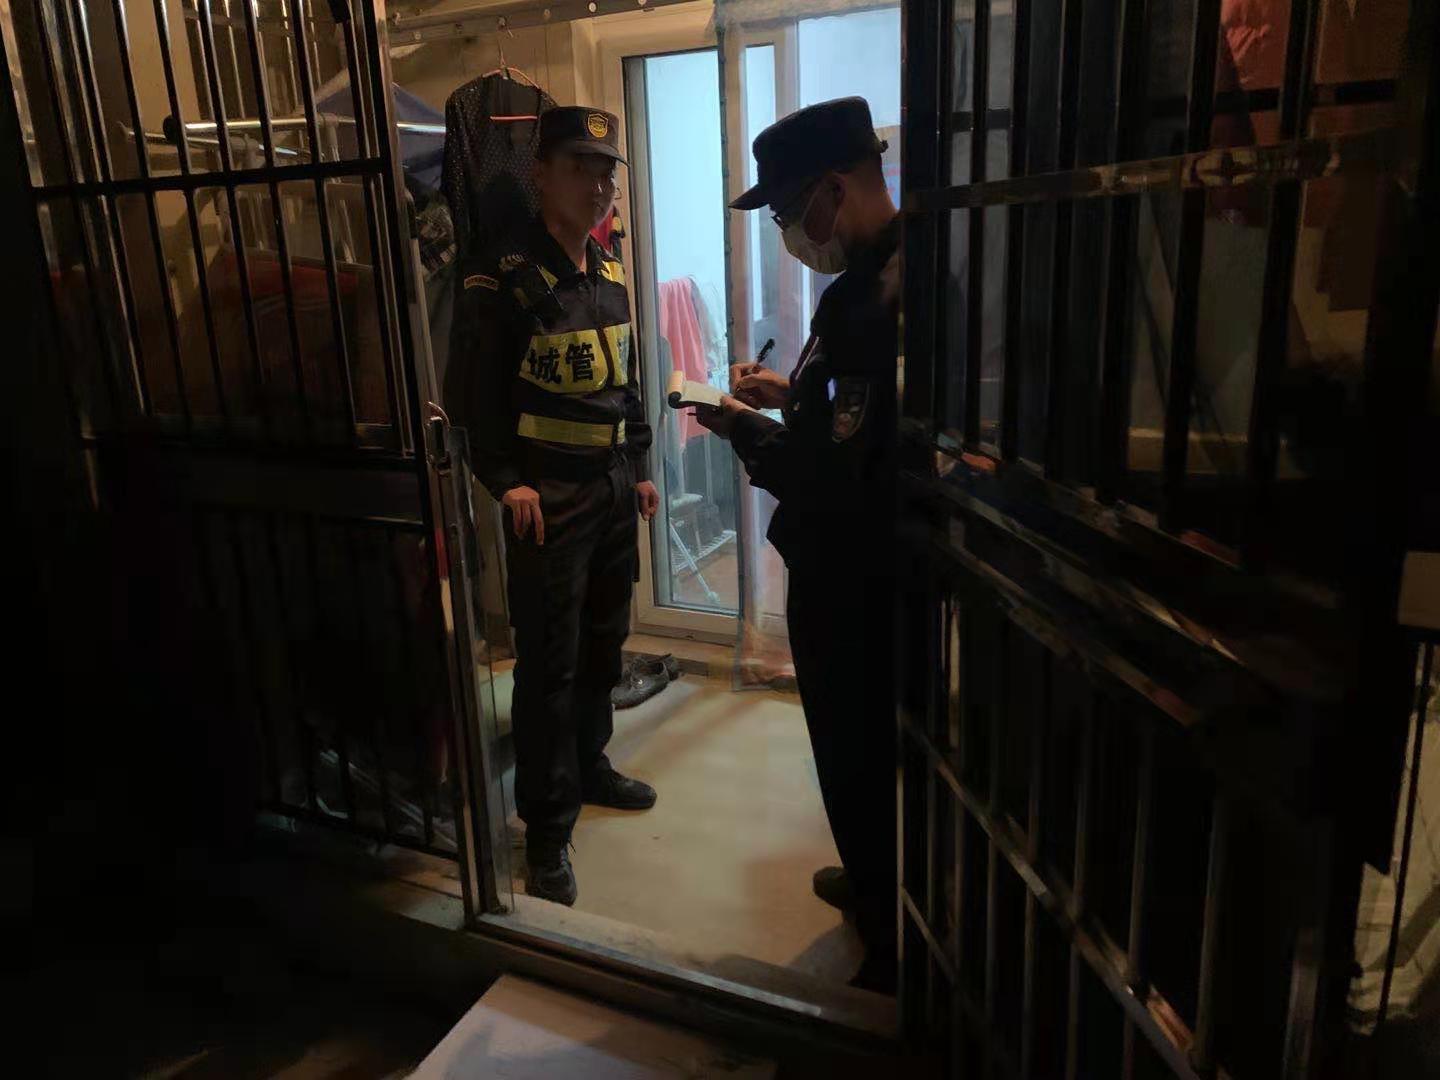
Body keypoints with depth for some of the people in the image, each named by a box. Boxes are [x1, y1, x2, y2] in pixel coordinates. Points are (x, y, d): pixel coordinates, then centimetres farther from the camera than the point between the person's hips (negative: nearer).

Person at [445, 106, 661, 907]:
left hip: (612, 487, 7)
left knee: (604, 642, 17)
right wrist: (506, 481, -17)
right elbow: (472, 392, -12)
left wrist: (640, 469, 15)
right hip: (548, 496, -7)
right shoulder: (504, 275, -12)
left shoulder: (612, 273, 10)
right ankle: (548, 827, 12)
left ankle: (590, 767, 37)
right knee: (549, 661, -1)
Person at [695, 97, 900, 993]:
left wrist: (748, 431, -18)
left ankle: (896, 954, 32)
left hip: (857, 580, -10)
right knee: (863, 750, 27)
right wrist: (793, 392, 9)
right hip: (853, 570, 10)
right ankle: (876, 884, 50)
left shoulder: (883, 295, -28)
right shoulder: (877, 277, 5)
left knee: (863, 760, 9)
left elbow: (846, 485, -32)